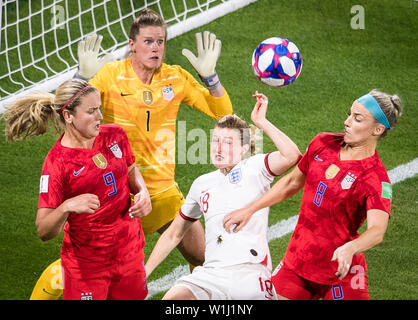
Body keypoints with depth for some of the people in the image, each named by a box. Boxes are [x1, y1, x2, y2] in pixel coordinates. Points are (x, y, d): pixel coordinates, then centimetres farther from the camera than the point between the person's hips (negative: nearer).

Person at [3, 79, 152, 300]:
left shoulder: (115, 135, -3)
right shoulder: (56, 162, -19)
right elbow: (44, 231, -20)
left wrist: (142, 192, -1)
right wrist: (66, 207, -38)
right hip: (86, 263, -5)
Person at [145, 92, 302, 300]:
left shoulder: (254, 168, 2)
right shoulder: (202, 184, 18)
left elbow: (291, 156, -19)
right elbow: (173, 234, 27)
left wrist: (261, 122, -14)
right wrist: (144, 272, 21)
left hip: (250, 274, -3)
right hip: (211, 273, 3)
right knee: (173, 297, -24)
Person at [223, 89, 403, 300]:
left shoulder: (376, 178, -17)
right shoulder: (323, 143, 1)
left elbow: (377, 231, -31)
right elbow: (292, 182, 15)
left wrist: (349, 249, -50)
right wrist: (249, 210, 14)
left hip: (340, 272, -5)